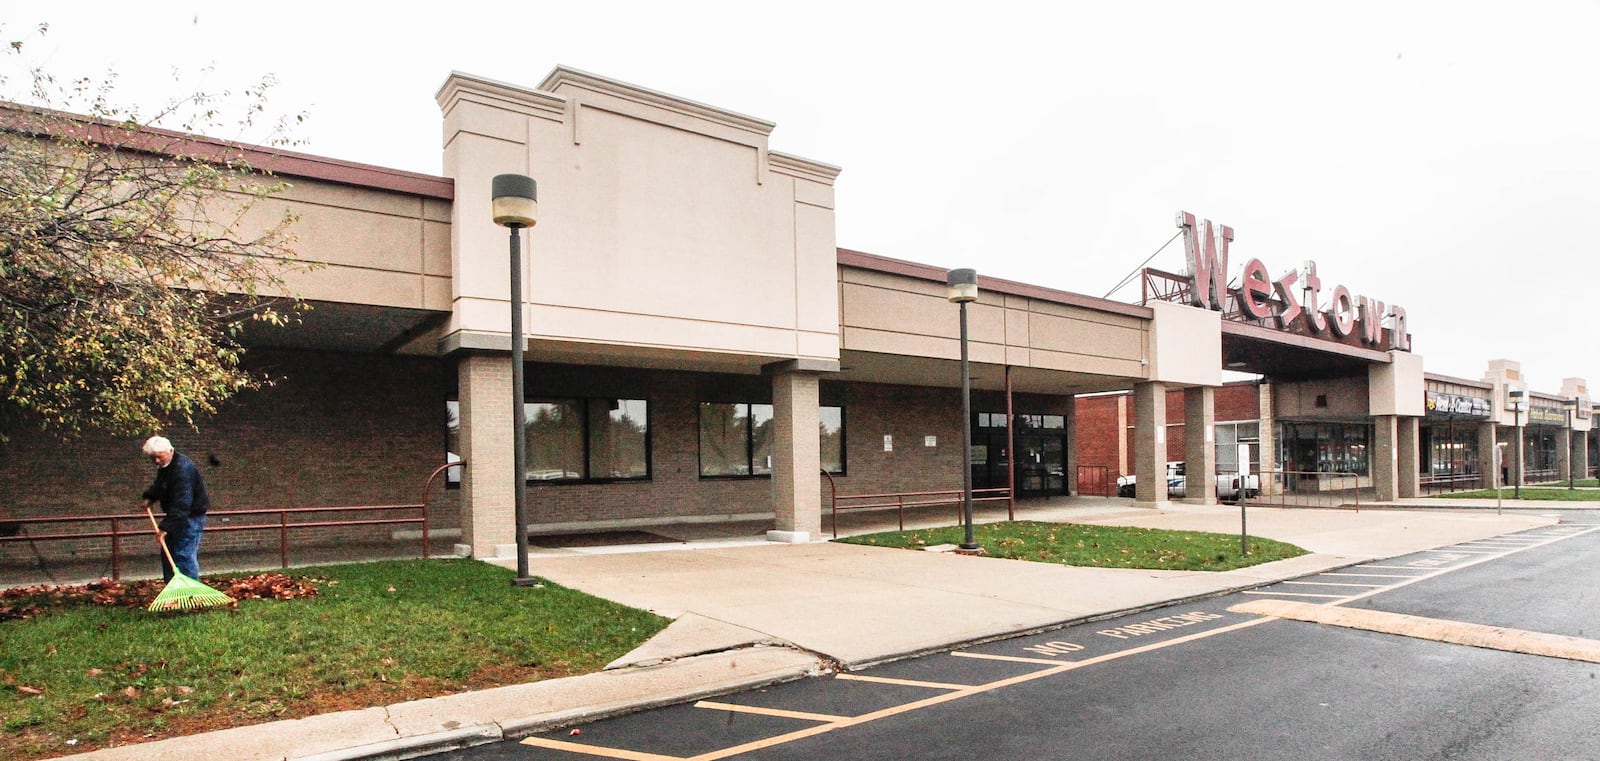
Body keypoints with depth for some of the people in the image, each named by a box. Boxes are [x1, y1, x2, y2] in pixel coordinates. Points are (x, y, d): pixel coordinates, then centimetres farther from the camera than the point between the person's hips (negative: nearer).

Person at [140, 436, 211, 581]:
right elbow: (159, 486, 30)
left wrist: (166, 526, -36)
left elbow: (182, 502, -33)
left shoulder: (182, 468, -26)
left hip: (190, 516, -11)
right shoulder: (163, 466, 7)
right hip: (178, 516, 11)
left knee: (184, 555, -14)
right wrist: (150, 497, 10)